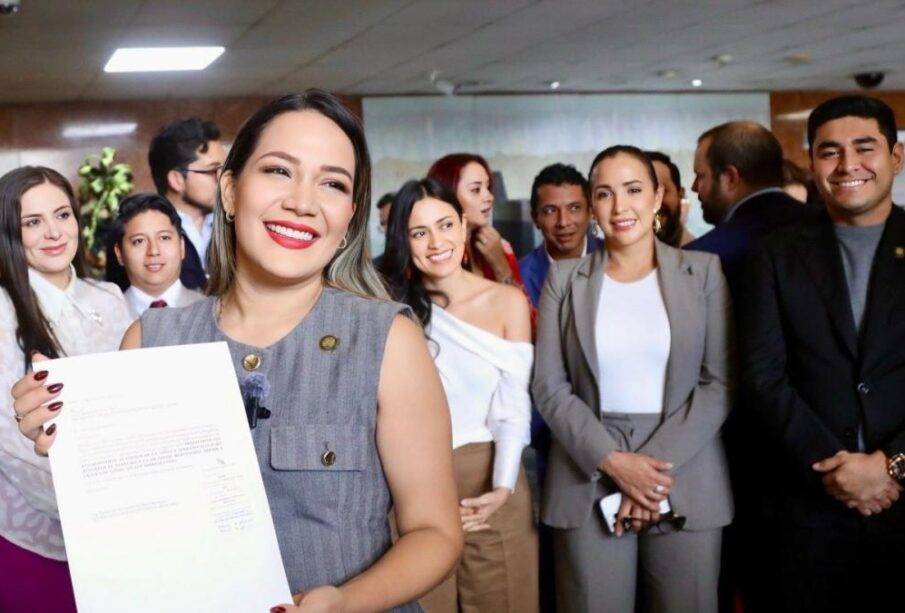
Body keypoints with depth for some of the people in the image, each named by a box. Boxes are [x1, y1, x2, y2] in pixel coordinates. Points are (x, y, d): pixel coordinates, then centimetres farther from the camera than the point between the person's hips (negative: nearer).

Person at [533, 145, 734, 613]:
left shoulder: (703, 272, 4)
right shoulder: (564, 279, 5)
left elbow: (721, 383, -1)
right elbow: (549, 388, 1)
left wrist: (657, 463, -11)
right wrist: (613, 461, -12)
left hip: (687, 480, 0)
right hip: (589, 478, 0)